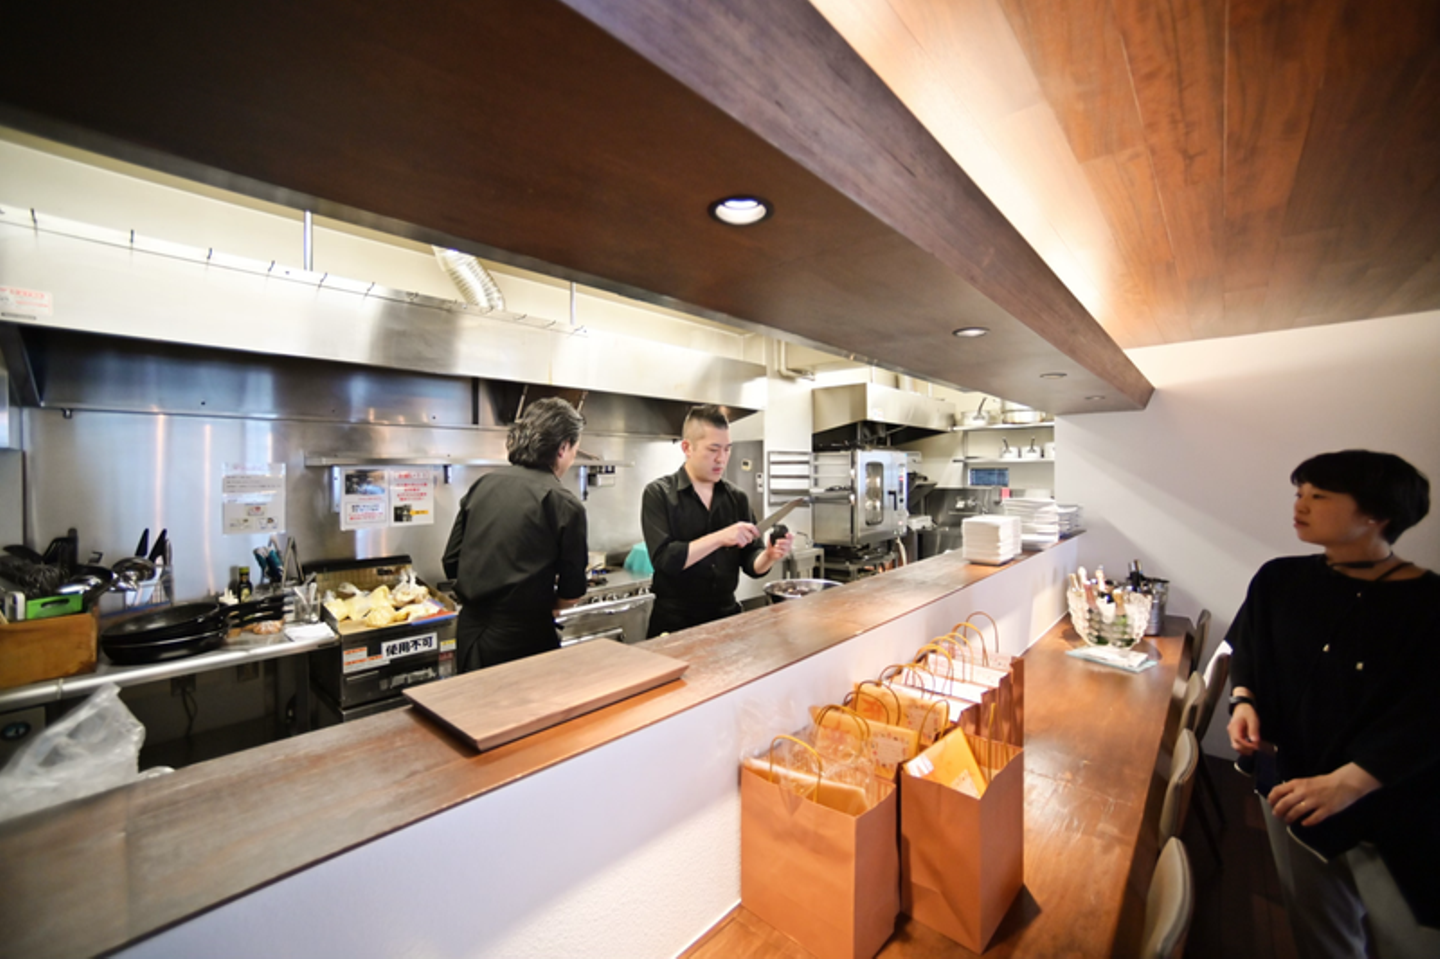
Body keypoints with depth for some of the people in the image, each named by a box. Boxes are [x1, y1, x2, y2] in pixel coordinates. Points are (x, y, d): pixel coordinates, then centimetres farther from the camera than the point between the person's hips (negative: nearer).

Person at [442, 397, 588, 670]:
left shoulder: (483, 484, 1)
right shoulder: (565, 504, -14)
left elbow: (452, 564, 7)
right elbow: (570, 594, -9)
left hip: (469, 631, 5)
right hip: (522, 639, -5)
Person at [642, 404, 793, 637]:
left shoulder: (737, 497, 2)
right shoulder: (659, 494, -9)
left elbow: (751, 562, 0)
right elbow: (664, 559, -20)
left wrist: (768, 556, -21)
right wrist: (720, 538, -27)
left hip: (726, 615, 4)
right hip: (675, 621, -3)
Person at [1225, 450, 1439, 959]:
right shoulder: (1279, 581, -2)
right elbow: (1249, 654, 9)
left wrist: (1347, 782, -28)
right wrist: (1244, 701, -9)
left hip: (1394, 812, -3)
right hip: (1291, 787, 3)